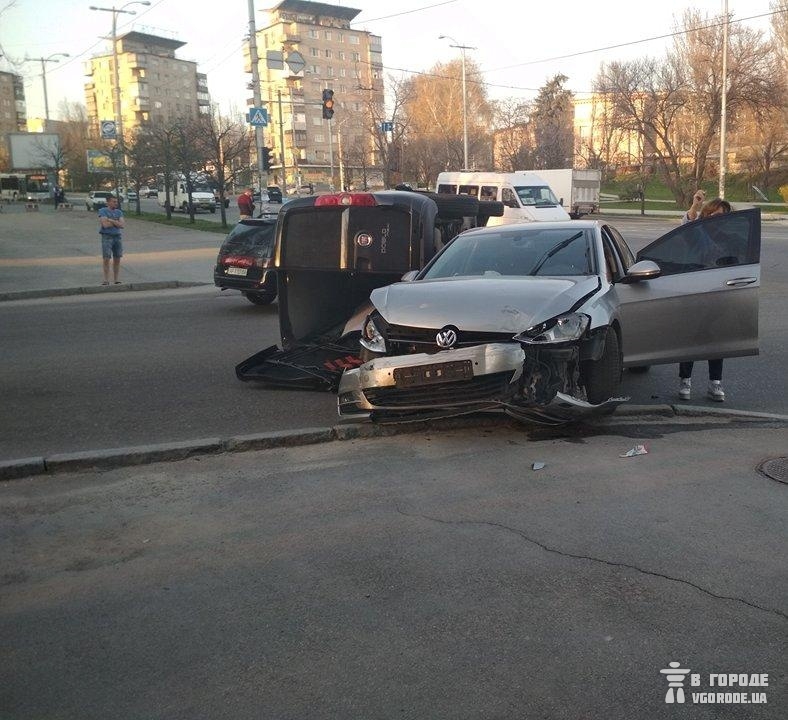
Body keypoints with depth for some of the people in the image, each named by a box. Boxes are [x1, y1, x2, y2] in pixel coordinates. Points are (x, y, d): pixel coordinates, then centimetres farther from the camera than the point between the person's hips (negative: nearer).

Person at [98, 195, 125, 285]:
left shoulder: (119, 212, 10)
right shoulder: (103, 211, -3)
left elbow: (122, 225, -3)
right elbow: (105, 224, -16)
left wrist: (111, 220, -10)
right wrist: (117, 222, -4)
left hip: (118, 236, 4)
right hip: (107, 237, -4)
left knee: (117, 259, 5)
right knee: (106, 259, -6)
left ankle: (116, 280, 12)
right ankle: (106, 280, 0)